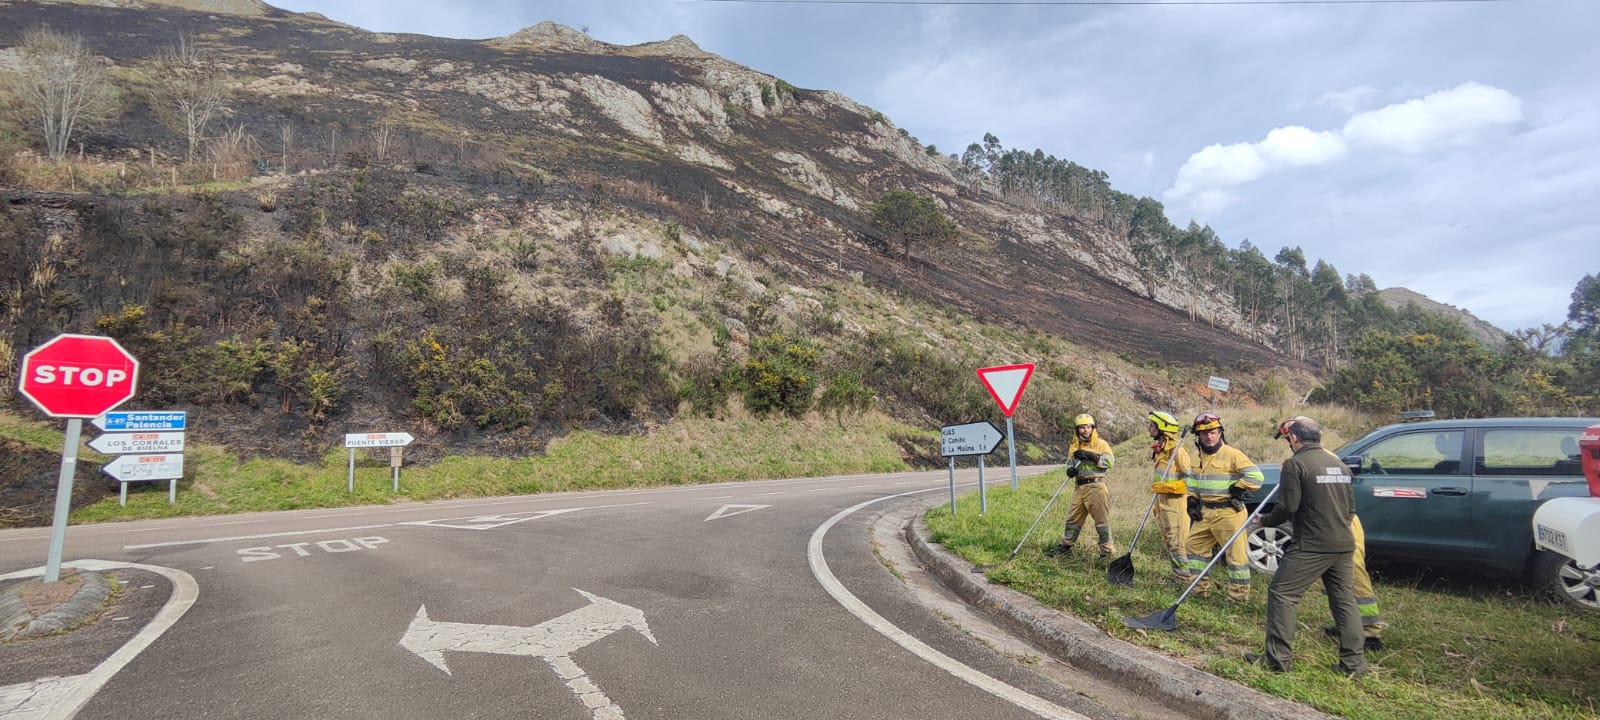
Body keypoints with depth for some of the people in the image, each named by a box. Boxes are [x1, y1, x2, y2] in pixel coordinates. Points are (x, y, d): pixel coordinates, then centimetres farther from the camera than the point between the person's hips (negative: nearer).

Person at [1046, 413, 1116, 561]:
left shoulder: (1101, 444, -1)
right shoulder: (1074, 446, 15)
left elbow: (1110, 460, -14)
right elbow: (1070, 464, 16)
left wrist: (1090, 456, -21)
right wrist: (1070, 470, -8)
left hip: (1096, 487, -5)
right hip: (1080, 487, 5)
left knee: (1102, 519, 0)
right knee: (1073, 518, 11)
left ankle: (1107, 550, 10)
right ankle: (1065, 545, 21)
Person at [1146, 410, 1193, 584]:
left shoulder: (1177, 451, -17)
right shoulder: (1159, 450, 11)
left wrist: (1165, 486, -23)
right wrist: (1156, 505, 23)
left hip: (1175, 502, -9)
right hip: (1161, 501, 9)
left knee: (1177, 543, -5)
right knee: (1168, 542, 15)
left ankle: (1185, 579, 3)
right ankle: (1177, 576, 25)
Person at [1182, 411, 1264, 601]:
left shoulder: (1232, 454, -12)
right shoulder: (1199, 457, 12)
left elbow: (1256, 477, -18)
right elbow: (1193, 482, 23)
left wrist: (1237, 488, -13)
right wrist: (1192, 501, 11)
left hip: (1228, 513, -8)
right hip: (1205, 512, 8)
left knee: (1236, 553, -2)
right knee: (1194, 545, 13)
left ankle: (1240, 594, 11)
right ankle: (1200, 587, 25)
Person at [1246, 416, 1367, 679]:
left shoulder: (1296, 464, -12)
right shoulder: (1340, 465, 13)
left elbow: (1287, 507, -15)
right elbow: (1350, 507, 19)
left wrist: (1266, 521, 3)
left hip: (1311, 546, -8)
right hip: (1344, 546, 8)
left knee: (1281, 594, -1)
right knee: (1345, 601, 14)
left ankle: (1278, 657, 0)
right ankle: (1354, 663, 19)